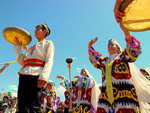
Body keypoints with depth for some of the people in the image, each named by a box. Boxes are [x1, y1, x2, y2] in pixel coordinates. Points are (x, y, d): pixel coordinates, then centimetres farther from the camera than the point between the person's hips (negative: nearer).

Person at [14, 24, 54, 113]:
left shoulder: (48, 43, 13)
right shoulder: (32, 47, 31)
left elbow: (49, 61, -3)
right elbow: (22, 62, 22)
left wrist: (44, 76, -18)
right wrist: (18, 46, 21)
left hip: (36, 75, -6)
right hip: (24, 75, 6)